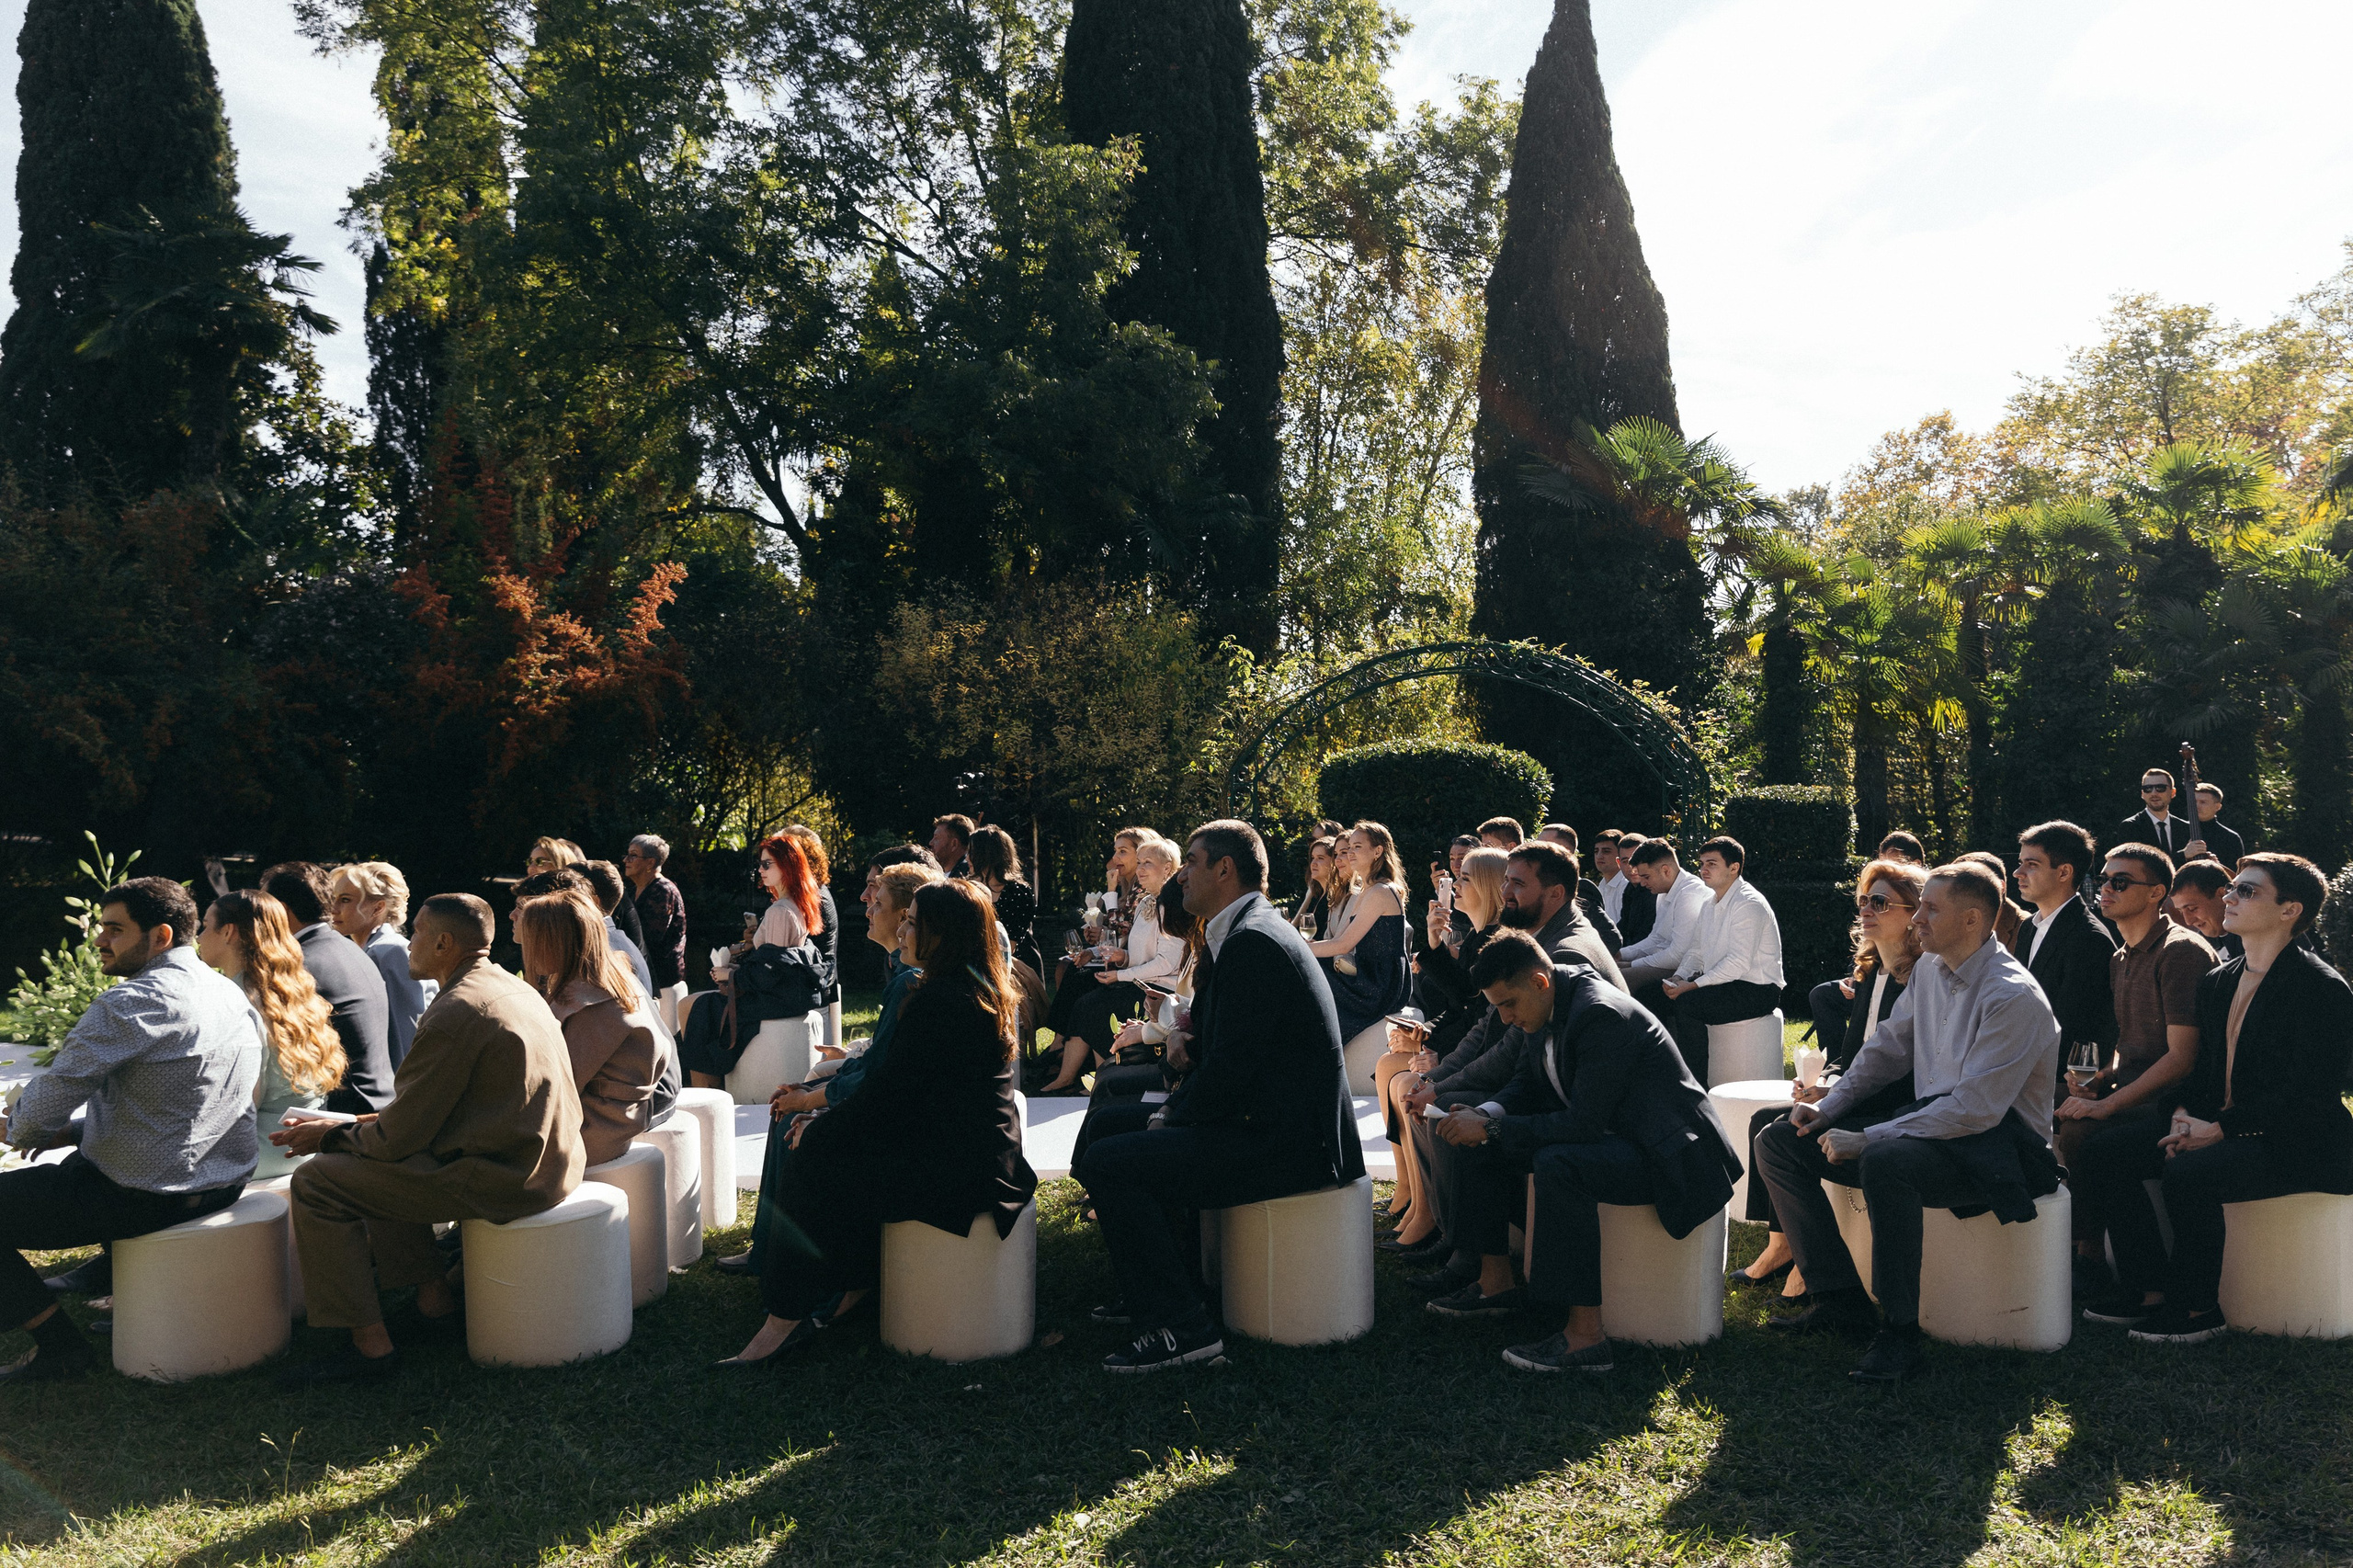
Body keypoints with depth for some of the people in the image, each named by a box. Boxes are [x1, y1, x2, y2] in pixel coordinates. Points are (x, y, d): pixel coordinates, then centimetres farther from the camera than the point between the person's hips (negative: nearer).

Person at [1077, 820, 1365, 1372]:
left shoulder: (1252, 942, -19)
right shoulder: (1253, 930, 15)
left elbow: (1230, 1066, -23)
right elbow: (1221, 1051, 18)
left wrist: (1175, 1117, -7)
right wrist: (1176, 1106, 5)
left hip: (1284, 1141, -11)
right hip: (1270, 1124, 11)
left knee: (1108, 1161, -17)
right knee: (1114, 1121, 20)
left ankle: (1182, 1327, -11)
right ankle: (1154, 1286, 28)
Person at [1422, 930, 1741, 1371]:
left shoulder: (1602, 1014, -27)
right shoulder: (1548, 1008, 2)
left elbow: (1584, 1123, -30)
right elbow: (1527, 1086, 14)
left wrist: (1492, 1128, -26)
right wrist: (1485, 1116, -7)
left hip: (1666, 1152, -10)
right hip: (1606, 1133, 10)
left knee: (1557, 1164, -36)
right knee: (1480, 1143, 5)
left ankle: (1585, 1334, -31)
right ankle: (1496, 1283, 14)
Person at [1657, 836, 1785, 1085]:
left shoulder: (1748, 904, -16)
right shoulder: (1711, 904, 13)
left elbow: (1739, 963, -25)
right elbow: (1696, 950, 16)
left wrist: (1693, 985, -25)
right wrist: (1679, 978, -4)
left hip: (1756, 990, -9)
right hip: (1722, 982, 9)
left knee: (1687, 1002, -31)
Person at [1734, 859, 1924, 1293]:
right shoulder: (1871, 973, 13)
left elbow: (1909, 1078, -20)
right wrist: (1823, 1082, -2)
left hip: (1898, 1112, -9)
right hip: (1859, 1103, 9)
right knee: (1765, 1120, -3)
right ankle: (1779, 1244, -1)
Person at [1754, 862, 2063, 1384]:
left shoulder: (2014, 998, -20)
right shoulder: (1931, 967, 6)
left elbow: (1976, 1108, -26)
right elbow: (1887, 1047, 18)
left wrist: (1867, 1140, -26)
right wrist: (1828, 1107, 6)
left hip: (1998, 1142, -9)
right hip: (1929, 1122, 9)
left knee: (1884, 1161, -40)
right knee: (1778, 1142, 0)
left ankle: (1898, 1332, -25)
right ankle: (1838, 1298, 4)